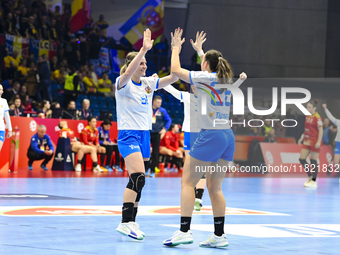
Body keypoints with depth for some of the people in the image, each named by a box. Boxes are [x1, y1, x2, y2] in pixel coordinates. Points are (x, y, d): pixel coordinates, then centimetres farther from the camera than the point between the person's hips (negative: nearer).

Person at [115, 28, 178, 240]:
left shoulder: (148, 83, 9)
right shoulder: (123, 84, -9)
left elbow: (172, 78, -1)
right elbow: (128, 73, -32)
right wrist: (144, 49, -39)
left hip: (145, 135, 7)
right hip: (128, 135, -7)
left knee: (138, 181, 9)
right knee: (138, 177, -22)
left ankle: (131, 223, 17)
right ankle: (125, 222, -22)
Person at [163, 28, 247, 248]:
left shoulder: (204, 78, -8)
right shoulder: (226, 80, 12)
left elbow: (176, 70, -1)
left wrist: (176, 48, 15)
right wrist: (200, 50, 47)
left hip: (210, 136, -7)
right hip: (228, 137, 7)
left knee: (188, 182, -1)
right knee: (215, 187, 11)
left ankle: (184, 231, -9)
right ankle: (219, 235, 8)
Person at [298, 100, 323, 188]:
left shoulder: (317, 117, -12)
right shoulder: (307, 116, 11)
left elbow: (321, 130, -15)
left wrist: (319, 142, -21)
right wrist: (302, 138, 19)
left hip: (314, 142, -8)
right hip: (307, 141, 8)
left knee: (313, 161, -3)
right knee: (302, 159, 2)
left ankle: (314, 181, 4)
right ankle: (310, 176, 18)